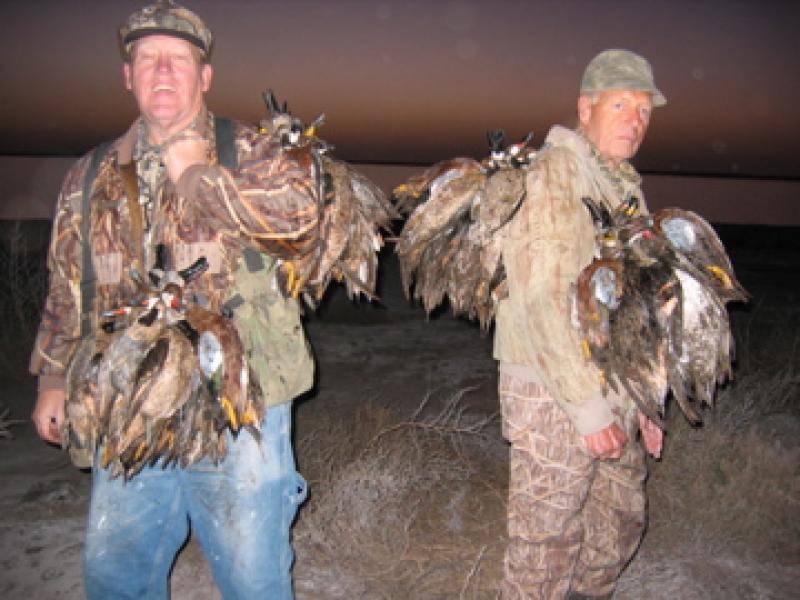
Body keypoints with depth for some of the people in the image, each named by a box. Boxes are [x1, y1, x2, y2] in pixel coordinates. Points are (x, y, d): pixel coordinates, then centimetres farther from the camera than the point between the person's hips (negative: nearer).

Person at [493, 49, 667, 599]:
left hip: (612, 391, 9)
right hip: (553, 394, -9)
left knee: (620, 526, 21)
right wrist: (586, 404, -22)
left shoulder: (626, 188, 15)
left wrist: (639, 398, 18)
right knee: (547, 542, 2)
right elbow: (542, 298, -21)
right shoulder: (556, 172, -12)